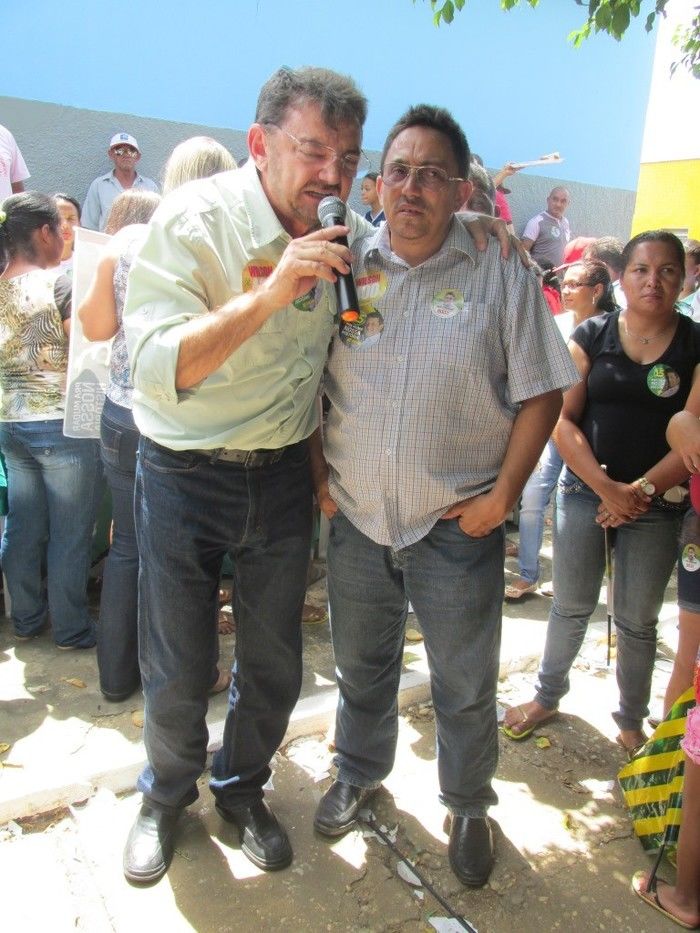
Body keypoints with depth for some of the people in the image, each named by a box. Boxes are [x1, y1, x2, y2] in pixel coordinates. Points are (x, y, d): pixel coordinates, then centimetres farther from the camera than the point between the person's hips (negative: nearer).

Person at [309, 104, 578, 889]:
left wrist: (504, 492, -10)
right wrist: (319, 476, 1)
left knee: (465, 686, 13)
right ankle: (359, 773, 48)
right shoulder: (347, 266, 1)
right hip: (356, 519, 3)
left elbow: (540, 392, -5)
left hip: (456, 527, -2)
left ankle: (469, 807, 39)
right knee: (360, 666, 22)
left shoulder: (500, 274, -6)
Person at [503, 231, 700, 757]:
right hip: (584, 491, 1)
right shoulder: (592, 336, 0)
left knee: (637, 620, 10)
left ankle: (632, 720, 29)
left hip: (656, 504, 0)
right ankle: (548, 696, 32)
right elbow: (562, 419, -5)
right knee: (571, 607, 11)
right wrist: (605, 487, -14)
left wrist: (640, 490, -14)